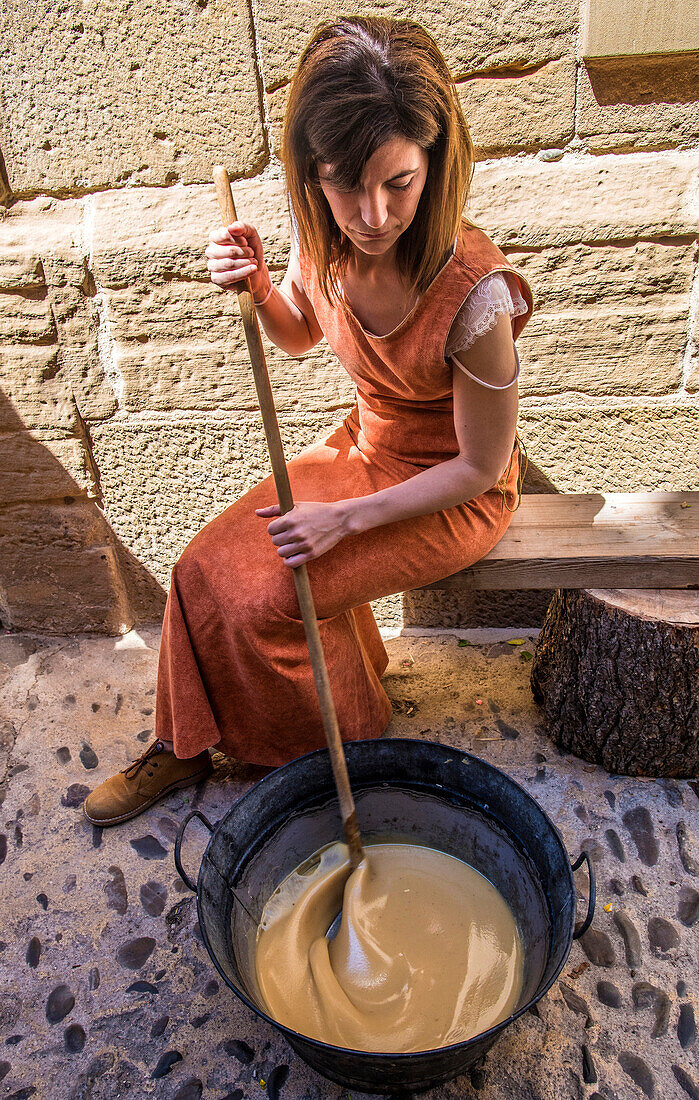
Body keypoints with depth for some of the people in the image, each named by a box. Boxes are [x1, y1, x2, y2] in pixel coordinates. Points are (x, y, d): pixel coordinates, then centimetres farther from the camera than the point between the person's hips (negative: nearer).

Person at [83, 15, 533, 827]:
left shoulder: (473, 294, -32)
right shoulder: (325, 237, -14)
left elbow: (480, 466, -20)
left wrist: (347, 518, -21)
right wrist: (254, 286, -14)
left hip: (453, 497, -6)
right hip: (364, 448, 6)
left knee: (266, 599, -16)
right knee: (210, 570, -6)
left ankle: (328, 753, 16)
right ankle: (186, 744, 19)